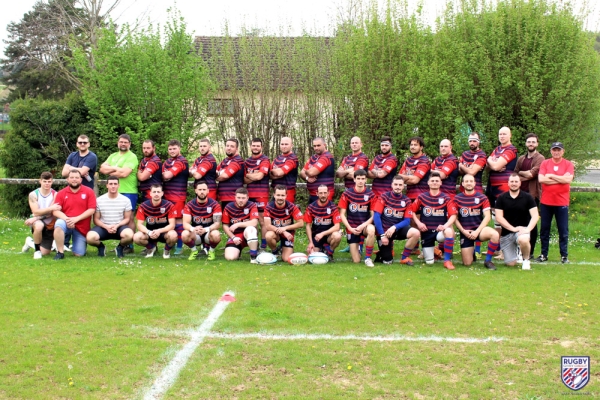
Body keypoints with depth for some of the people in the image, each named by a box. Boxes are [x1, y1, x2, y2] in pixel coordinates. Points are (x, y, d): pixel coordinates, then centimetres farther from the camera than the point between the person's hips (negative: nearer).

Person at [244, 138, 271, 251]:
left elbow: (259, 176, -15)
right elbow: (244, 180, 9)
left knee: (262, 221, -2)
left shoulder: (265, 160, -4)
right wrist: (254, 176, -10)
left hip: (261, 194, -6)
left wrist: (248, 175, 1)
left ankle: (263, 247, 1)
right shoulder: (247, 161, 15)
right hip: (249, 194, 6)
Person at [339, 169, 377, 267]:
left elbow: (373, 216, -3)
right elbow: (342, 214, -1)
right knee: (356, 261, -6)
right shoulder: (347, 194, -3)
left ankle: (368, 258, -20)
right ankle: (357, 247, 31)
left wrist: (362, 226, -17)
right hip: (352, 228, 0)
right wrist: (350, 228, -13)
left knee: (371, 230, -39)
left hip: (365, 226, 0)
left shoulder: (371, 195, -4)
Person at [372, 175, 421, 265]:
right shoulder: (384, 197, -7)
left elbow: (407, 221, -4)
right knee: (387, 261, -6)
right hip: (384, 230, -2)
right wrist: (382, 235, -18)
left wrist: (394, 227, -23)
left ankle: (404, 258, -8)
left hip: (398, 229, 2)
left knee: (416, 233, -27)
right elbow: (376, 216, -12)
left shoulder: (407, 201, -1)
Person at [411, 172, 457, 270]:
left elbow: (453, 215, -8)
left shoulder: (446, 198, 0)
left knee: (449, 231, -39)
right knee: (429, 262, -2)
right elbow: (413, 211, 9)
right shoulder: (421, 197, 3)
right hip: (426, 231, 1)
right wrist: (418, 223, -7)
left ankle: (447, 260, -23)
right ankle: (433, 250, 37)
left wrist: (445, 225, -25)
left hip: (440, 230, -1)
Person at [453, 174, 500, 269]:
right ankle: (472, 252, 31)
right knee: (467, 263, -6)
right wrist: (463, 231, -9)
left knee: (495, 235, -35)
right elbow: (455, 218, 3)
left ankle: (488, 261, -14)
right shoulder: (457, 198, 1)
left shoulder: (482, 197, -1)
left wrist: (477, 231, -14)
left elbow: (487, 217, -5)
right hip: (465, 232, 0)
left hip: (478, 229, 0)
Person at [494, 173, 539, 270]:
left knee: (523, 240, -39)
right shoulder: (501, 198, 0)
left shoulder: (528, 197, -1)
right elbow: (498, 217, -6)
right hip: (506, 233, 1)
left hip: (521, 230, -1)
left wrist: (528, 229, -22)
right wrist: (513, 228, -16)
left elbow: (535, 216, -6)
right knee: (510, 263, -4)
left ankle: (526, 260, -7)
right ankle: (516, 251, 33)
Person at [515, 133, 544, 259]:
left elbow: (531, 173, -15)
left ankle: (530, 251, 5)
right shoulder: (521, 159, 15)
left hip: (533, 193, -5)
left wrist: (520, 173, 1)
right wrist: (526, 177, -8)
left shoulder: (540, 159, -3)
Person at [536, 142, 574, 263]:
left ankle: (564, 255, 10)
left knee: (563, 230, 2)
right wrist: (560, 179, -11)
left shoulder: (568, 164, 1)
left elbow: (568, 179, -15)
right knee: (545, 229, 8)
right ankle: (544, 254, 17)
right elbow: (541, 179, -11)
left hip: (562, 202, -1)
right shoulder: (545, 163, 3)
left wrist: (551, 176, -9)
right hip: (546, 202, 2)